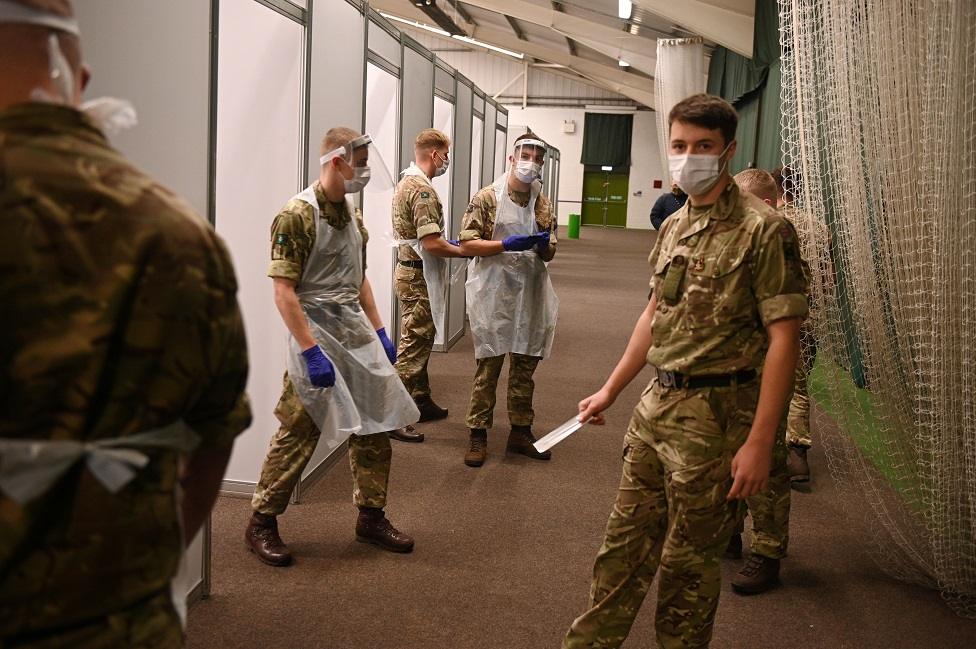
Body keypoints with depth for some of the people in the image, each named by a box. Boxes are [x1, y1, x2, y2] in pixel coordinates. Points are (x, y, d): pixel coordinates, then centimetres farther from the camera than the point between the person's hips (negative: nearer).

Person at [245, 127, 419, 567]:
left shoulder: (352, 216, 12)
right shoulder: (296, 216, -13)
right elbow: (284, 292, -17)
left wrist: (379, 331, 16)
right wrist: (311, 351, -22)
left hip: (357, 332, 8)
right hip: (317, 332, -8)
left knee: (374, 426, 10)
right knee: (299, 433, -2)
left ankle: (371, 518, 24)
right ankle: (261, 523, 15)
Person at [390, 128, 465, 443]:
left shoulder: (406, 183, 13)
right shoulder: (423, 190, -19)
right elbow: (431, 244, -25)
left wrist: (449, 243, 17)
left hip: (409, 270, 10)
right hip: (419, 276, -10)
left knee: (420, 343, 18)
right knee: (413, 347, -5)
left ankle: (422, 402, 30)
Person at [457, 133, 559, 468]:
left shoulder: (544, 204, 10)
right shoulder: (487, 197, -5)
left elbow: (548, 254, 13)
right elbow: (466, 245, -9)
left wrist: (544, 244, -10)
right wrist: (507, 244, -20)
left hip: (530, 296, 5)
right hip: (494, 295, -5)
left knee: (525, 366, 12)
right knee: (488, 367, 1)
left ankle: (521, 431, 24)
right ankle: (478, 434, 12)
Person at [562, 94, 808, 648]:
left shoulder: (763, 229, -13)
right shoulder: (675, 227, 10)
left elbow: (784, 337, -16)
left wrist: (759, 442, -21)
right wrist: (611, 390, 20)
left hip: (714, 415, -7)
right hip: (656, 405, 7)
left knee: (688, 562, 7)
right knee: (626, 541, 17)